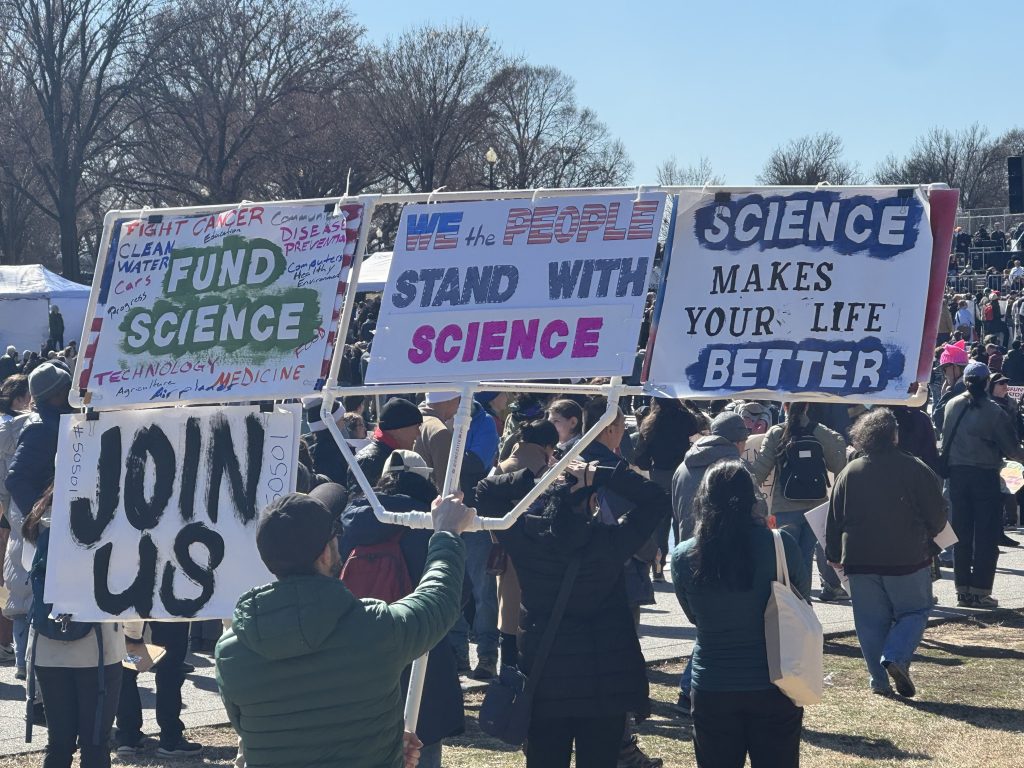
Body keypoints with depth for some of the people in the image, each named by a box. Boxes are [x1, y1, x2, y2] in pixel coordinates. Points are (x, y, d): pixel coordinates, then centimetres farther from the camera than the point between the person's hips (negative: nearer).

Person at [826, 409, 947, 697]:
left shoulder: (848, 473, 4)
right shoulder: (915, 469, -6)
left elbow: (834, 520, 8)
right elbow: (937, 516, -2)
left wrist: (834, 554, 19)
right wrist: (927, 538, 18)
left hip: (859, 561, 3)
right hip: (907, 558, -3)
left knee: (871, 621, 10)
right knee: (915, 612, 11)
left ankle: (879, 680, 8)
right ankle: (895, 658, -11)